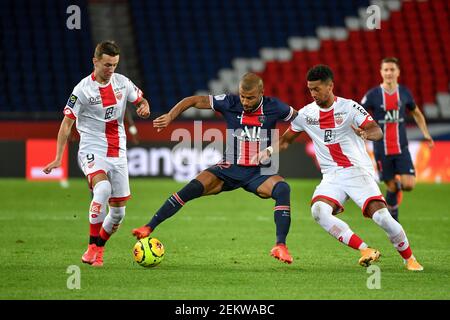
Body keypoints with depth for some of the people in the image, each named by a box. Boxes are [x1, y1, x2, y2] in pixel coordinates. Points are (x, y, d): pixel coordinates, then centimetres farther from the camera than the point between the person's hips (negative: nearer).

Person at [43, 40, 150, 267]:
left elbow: (141, 100, 21)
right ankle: (92, 249, -27)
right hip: (93, 150, -5)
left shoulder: (122, 82, 4)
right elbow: (67, 123, -7)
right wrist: (58, 158, -12)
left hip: (117, 152, 5)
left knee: (118, 212, 5)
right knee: (103, 188, -34)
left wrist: (144, 107, -5)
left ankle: (97, 250, 27)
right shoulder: (83, 89, -10)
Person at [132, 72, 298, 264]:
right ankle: (149, 227, -13)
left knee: (283, 189, -31)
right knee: (193, 188, -20)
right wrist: (170, 116, -17)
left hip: (258, 173, -1)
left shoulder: (273, 107, -8)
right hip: (229, 169, 1)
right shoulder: (230, 103, -8)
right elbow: (194, 101, -3)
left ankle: (280, 245, -30)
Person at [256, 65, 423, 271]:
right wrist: (268, 151, -2)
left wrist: (365, 134, -38)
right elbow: (285, 140, 18)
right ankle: (365, 251, -23)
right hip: (331, 176, 4)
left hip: (358, 171, -4)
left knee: (382, 216, -20)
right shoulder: (306, 114, 6)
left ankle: (409, 259, 5)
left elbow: (377, 132, -15)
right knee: (318, 210, -27)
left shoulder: (349, 107, -6)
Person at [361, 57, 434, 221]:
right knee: (391, 187, 1)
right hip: (382, 150, -2)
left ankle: (398, 185, 25)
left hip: (401, 148, 2)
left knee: (409, 184, -11)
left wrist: (426, 134, 11)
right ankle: (392, 217, 25)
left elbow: (416, 113, 19)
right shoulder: (372, 95, -7)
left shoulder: (404, 93, 3)